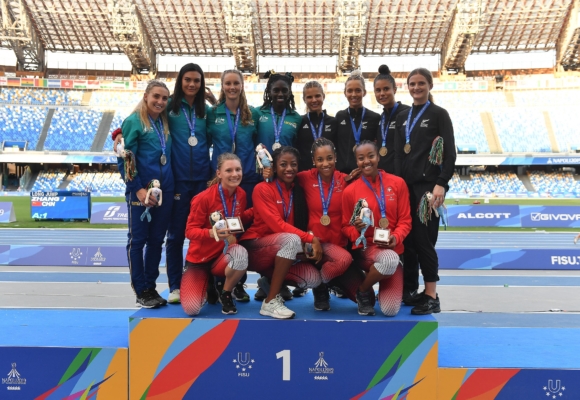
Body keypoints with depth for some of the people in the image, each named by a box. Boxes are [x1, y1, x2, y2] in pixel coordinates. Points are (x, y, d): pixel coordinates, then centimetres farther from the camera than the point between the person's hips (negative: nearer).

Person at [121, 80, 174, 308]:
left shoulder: (165, 123, 14)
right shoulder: (134, 121, -4)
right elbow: (126, 158, -10)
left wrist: (172, 187, 6)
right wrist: (138, 189, -16)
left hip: (165, 190, 6)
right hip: (141, 191, -6)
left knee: (157, 240, 11)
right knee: (138, 240, 3)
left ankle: (151, 287, 21)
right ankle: (141, 291, 11)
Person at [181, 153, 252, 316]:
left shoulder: (241, 194, -4)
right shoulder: (204, 197, -20)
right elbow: (190, 231, -17)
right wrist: (211, 233, -37)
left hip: (224, 255, 3)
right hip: (199, 258, -3)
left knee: (240, 253, -36)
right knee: (192, 309, -19)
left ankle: (226, 293, -5)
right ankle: (207, 282, 19)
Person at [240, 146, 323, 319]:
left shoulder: (298, 191, 7)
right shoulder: (263, 189, -11)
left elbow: (302, 224, 10)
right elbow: (277, 225, -21)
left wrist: (306, 244, -11)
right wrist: (311, 239, -26)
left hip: (282, 254, 6)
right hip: (254, 249, -5)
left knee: (314, 278, -18)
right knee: (292, 239, -35)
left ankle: (270, 282, 8)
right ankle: (270, 302, -26)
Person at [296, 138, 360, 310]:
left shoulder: (345, 180, 0)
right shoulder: (306, 178, -2)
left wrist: (348, 180, -10)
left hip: (338, 242, 3)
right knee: (345, 259, -31)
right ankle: (320, 286, 1)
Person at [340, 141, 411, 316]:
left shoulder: (397, 183, 0)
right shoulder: (350, 190, -3)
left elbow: (405, 220, 1)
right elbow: (345, 227, 4)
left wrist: (396, 237, -19)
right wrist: (357, 230, -19)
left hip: (393, 249, 2)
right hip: (364, 249, -2)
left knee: (390, 311, -13)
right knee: (389, 260, -40)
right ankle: (363, 292, -6)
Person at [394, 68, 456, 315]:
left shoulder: (439, 114, 0)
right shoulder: (402, 117, 16)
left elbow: (450, 153, -7)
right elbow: (398, 154, 14)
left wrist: (441, 184, -17)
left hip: (428, 185, -5)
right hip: (405, 185, 5)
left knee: (424, 238, -7)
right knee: (406, 238, 6)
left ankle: (431, 296, 1)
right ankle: (409, 289, 17)